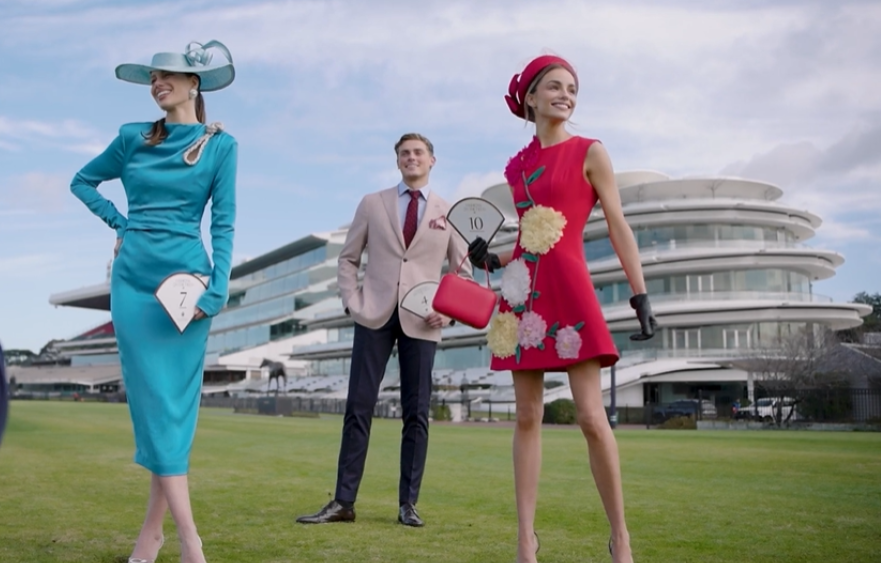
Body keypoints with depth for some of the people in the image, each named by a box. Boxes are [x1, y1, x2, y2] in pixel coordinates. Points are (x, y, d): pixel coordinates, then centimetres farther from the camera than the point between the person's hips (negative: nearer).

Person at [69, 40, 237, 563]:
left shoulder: (220, 144, 2)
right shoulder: (133, 137, 10)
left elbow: (224, 222, -3)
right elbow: (83, 181, 24)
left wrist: (217, 289, -11)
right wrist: (120, 222, 10)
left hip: (185, 276, -2)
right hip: (133, 276, 3)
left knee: (174, 399, 0)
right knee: (153, 397, -4)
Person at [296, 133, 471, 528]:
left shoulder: (449, 213, 10)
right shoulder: (372, 204, 10)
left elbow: (463, 271, 10)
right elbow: (348, 258, 11)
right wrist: (352, 301, -3)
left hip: (420, 321, 0)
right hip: (375, 315, 0)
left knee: (416, 413, 2)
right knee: (359, 407, -1)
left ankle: (408, 504, 10)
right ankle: (343, 502, 4)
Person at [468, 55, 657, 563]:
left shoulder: (589, 152, 2)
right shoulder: (517, 165, 14)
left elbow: (618, 226, -1)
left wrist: (641, 295, -7)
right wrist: (491, 260, 3)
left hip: (568, 292, -5)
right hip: (523, 294, 5)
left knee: (592, 416, -7)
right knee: (527, 417, 4)